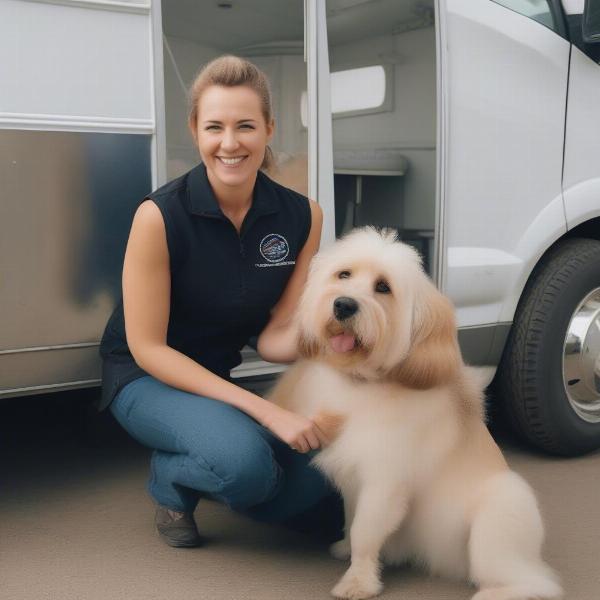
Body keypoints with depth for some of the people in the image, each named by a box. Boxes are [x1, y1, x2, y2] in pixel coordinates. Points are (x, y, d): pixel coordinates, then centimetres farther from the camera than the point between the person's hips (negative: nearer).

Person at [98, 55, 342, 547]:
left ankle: (216, 479, 14)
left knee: (313, 481, -18)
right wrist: (261, 410, -28)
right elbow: (148, 348, -20)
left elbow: (276, 335, -7)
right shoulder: (160, 216, -23)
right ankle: (171, 480, 2)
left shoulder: (302, 216, -11)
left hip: (227, 373, 4)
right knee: (245, 460, -33)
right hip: (149, 378, -4)